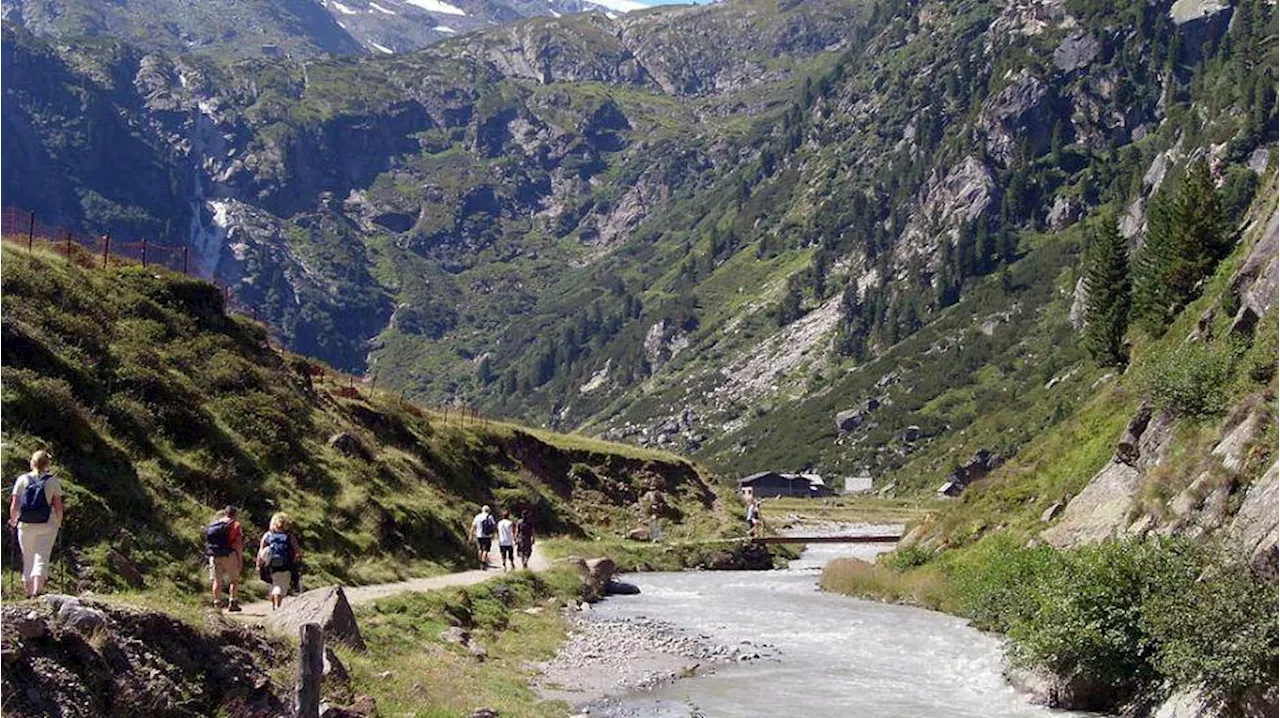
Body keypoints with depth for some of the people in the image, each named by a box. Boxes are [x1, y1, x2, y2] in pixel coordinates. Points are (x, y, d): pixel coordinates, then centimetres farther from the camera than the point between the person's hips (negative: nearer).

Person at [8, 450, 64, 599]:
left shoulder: (22, 480, -1)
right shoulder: (53, 481, -4)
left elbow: (14, 506, -2)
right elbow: (58, 507, -4)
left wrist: (13, 520, 16)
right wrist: (58, 522, 14)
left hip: (25, 525, 1)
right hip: (47, 526, -1)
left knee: (28, 560, 13)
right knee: (41, 559, 0)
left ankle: (28, 593, 17)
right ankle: (37, 591, -16)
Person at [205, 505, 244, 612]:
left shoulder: (212, 525, 14)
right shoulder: (235, 525, -2)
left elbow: (208, 542, 12)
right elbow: (238, 543, -8)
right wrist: (240, 559, -6)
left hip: (214, 557, 4)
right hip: (229, 555, -4)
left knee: (217, 581, 9)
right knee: (234, 580, 7)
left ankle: (217, 603, 5)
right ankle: (232, 601, -3)